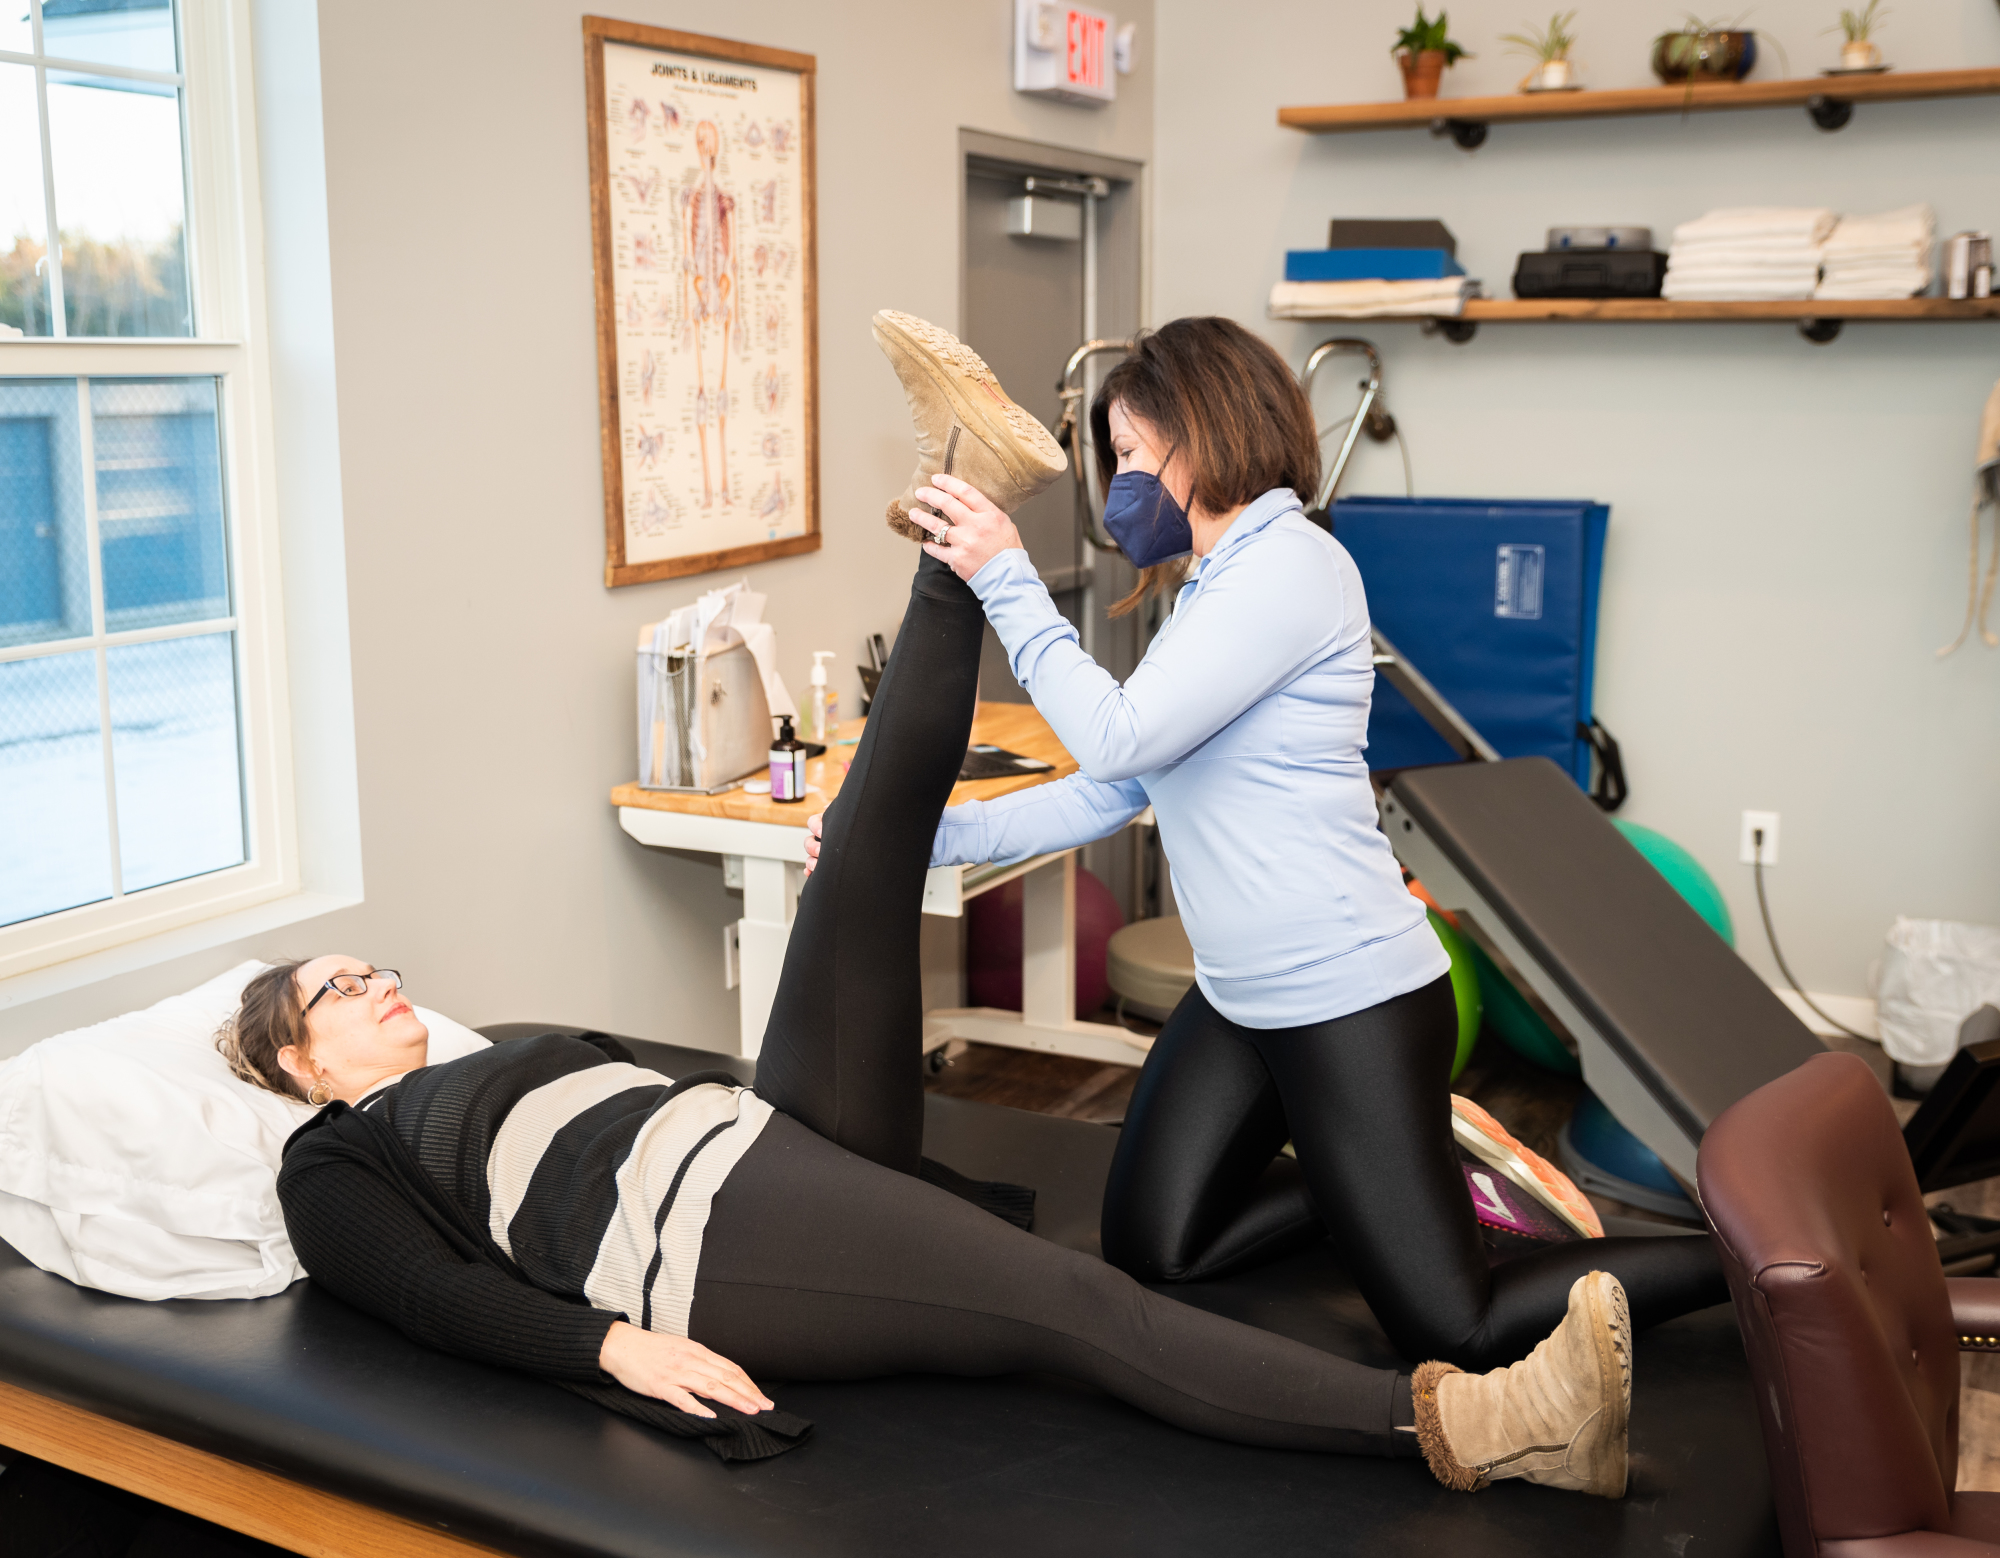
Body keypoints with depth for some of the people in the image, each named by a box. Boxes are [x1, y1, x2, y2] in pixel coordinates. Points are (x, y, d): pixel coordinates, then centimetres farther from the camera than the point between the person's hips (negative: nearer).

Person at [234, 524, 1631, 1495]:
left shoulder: (515, 1063, 34)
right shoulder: (336, 1167, 14)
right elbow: (446, 1299, -3)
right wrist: (616, 1345, -21)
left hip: (772, 1134, 8)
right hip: (699, 1232, -7)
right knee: (1070, 1301, -26)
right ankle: (1462, 1422, -35)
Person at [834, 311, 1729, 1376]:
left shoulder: (1289, 566, -16)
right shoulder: (1211, 590, 15)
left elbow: (1118, 738, -23)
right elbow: (1107, 795, 13)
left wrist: (1005, 577, -19)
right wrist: (928, 838, 8)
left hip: (1350, 1001, -9)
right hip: (1243, 1001, 10)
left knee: (1453, 1332, -3)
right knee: (1149, 1254, 10)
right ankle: (1409, 1178, 24)